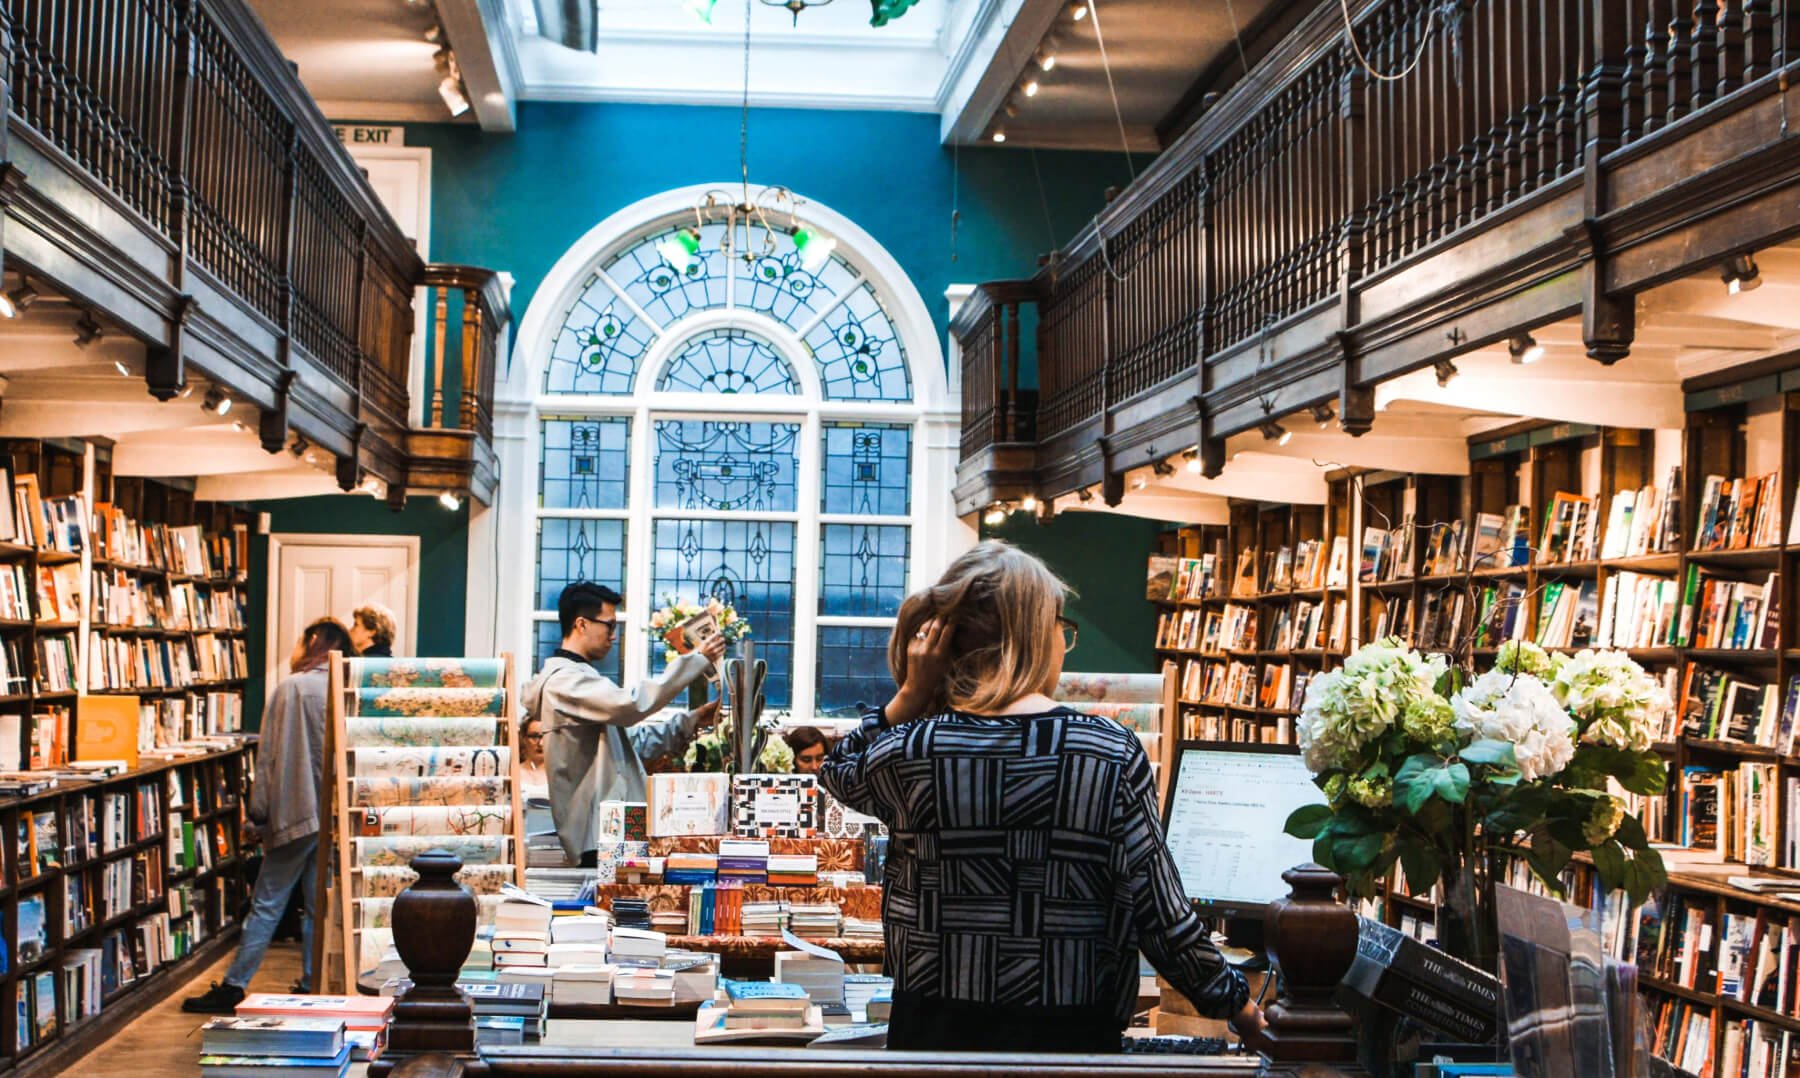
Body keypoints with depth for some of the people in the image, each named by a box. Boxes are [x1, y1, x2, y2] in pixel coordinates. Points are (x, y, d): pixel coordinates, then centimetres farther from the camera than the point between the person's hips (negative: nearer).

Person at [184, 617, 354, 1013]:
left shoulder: (290, 688, -8)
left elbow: (269, 755, -8)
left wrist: (259, 811, -2)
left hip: (294, 813, -4)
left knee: (267, 903, 1)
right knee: (320, 904, 10)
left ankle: (233, 987, 4)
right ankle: (312, 986, 12)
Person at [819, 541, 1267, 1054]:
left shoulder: (909, 751, -10)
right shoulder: (1114, 754, -12)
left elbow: (838, 771, 15)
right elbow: (1160, 915, -9)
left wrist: (909, 696, 2)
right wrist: (1235, 1001, 6)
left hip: (934, 1030, 1)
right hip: (1069, 1031, -1)